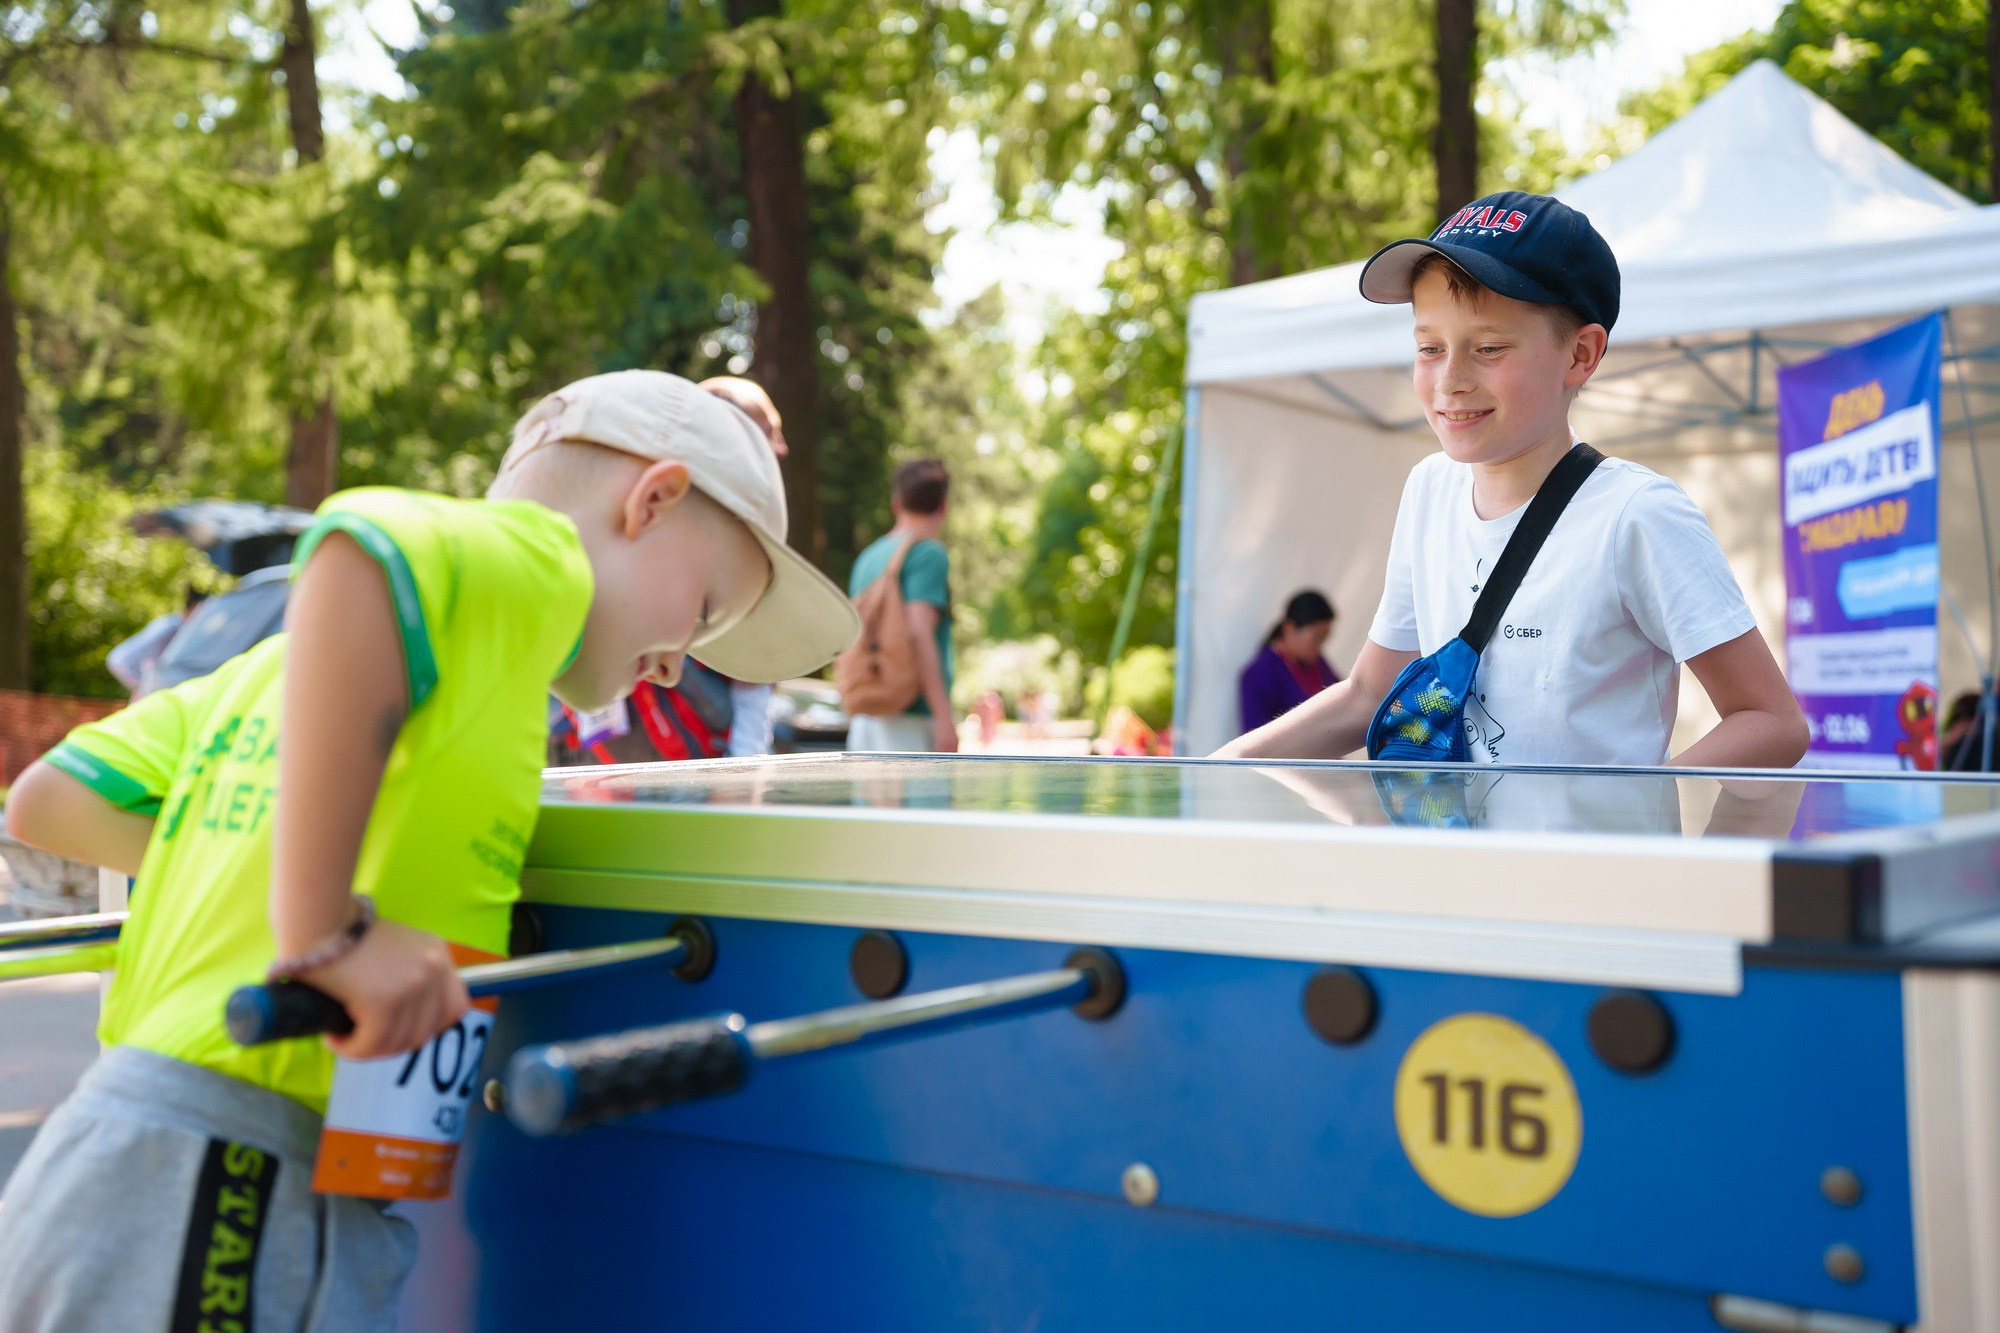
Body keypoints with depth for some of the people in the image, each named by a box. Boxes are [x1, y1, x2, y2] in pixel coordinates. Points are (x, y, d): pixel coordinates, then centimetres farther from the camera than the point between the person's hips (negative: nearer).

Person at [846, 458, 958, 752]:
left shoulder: (868, 557, 15)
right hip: (913, 717, -7)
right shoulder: (929, 554, -8)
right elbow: (918, 634, -19)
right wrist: (944, 716, -21)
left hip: (865, 717, 8)